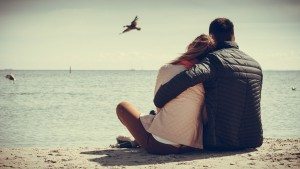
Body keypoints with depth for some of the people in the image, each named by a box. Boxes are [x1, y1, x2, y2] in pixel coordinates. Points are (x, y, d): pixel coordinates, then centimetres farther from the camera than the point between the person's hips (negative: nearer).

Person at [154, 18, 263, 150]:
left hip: (219, 144, -5)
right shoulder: (255, 65, 8)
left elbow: (185, 78, -31)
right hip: (254, 142, 6)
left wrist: (158, 102, -16)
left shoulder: (215, 59, -12)